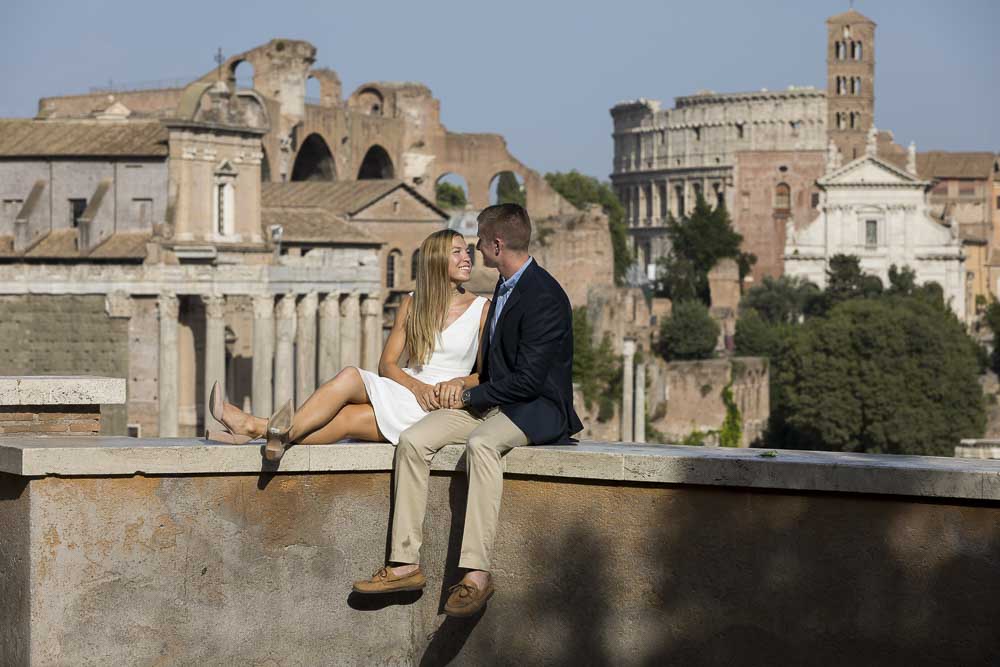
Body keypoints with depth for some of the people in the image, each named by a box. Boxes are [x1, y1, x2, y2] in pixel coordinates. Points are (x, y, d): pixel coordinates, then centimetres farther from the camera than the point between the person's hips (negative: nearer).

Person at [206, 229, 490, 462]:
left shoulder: (482, 308, 5)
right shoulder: (412, 304, 14)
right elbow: (387, 363, 7)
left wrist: (459, 382, -17)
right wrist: (418, 387, -14)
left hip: (443, 407, -3)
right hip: (405, 393, 3)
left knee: (347, 419, -25)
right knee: (350, 376, -28)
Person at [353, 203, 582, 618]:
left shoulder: (545, 297, -16)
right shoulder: (505, 287, 15)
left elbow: (527, 379, -21)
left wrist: (471, 396, -10)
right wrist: (466, 388, 13)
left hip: (537, 410, -9)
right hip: (493, 402, 9)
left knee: (482, 443, -39)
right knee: (412, 440, -11)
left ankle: (477, 572, -41)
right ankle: (406, 564, -13)